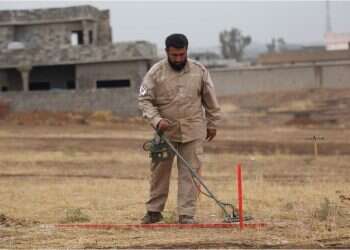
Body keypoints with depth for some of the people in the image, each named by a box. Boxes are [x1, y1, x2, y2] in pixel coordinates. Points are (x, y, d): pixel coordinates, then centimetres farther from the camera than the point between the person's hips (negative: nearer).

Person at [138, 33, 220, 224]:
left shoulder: (199, 71, 0)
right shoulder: (156, 72, -5)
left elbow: (210, 100, 9)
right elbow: (144, 100, -5)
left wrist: (212, 124, 11)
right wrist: (156, 120, -19)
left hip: (192, 131, 0)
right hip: (165, 130, 0)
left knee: (190, 172, -2)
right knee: (159, 171, 7)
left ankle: (187, 214, 1)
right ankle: (154, 211, 20)